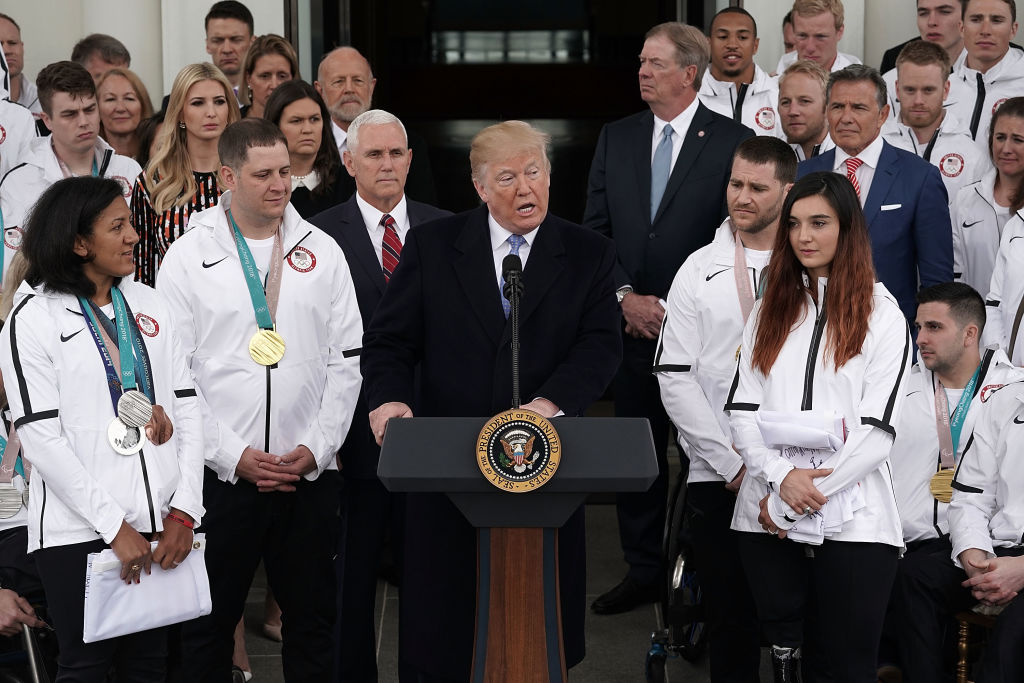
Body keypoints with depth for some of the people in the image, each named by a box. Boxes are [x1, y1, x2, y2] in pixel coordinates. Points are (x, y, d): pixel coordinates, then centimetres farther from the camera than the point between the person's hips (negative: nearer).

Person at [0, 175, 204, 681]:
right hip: (79, 532, -4)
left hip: (160, 527, 4)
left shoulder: (149, 307, 10)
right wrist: (114, 526, -14)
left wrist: (184, 513, -3)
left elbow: (187, 411, 8)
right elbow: (41, 438, -10)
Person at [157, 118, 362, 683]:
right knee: (209, 621, 6)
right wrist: (232, 456, -10)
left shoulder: (322, 252, 7)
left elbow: (346, 360, 6)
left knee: (312, 620, 9)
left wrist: (316, 447, -5)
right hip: (220, 473, -2)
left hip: (311, 470, 2)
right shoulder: (189, 257, 0)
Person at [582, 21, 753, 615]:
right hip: (632, 323, 4)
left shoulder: (732, 141, -4)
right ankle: (644, 571, 21)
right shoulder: (617, 139, 9)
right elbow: (595, 228, 8)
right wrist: (625, 296, -5)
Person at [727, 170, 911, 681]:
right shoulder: (769, 311, 14)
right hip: (768, 518, 3)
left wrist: (793, 504, -10)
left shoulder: (882, 317, 1)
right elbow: (742, 410, 7)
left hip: (851, 521, -3)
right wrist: (782, 478, -12)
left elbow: (877, 430, -6)